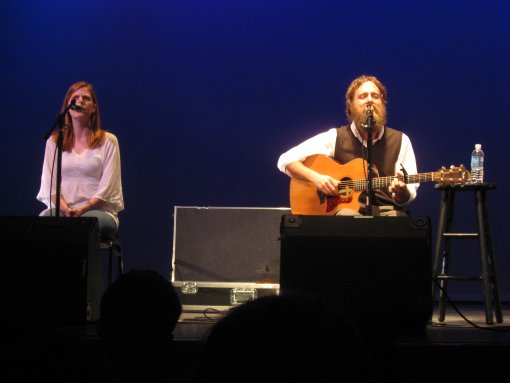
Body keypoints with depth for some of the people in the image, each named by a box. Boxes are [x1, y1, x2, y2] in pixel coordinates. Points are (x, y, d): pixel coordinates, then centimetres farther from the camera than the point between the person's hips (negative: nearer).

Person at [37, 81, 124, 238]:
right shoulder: (54, 141, 15)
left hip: (98, 210, -2)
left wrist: (83, 209, -16)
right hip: (61, 210, 2)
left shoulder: (108, 141, 7)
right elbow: (50, 183, 7)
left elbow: (107, 188, -1)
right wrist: (64, 209, -13)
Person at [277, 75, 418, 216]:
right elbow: (286, 160, 4)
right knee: (347, 217, -39)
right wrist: (316, 178, -12)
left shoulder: (400, 140, 8)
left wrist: (402, 191, -19)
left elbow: (408, 198, 5)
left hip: (387, 210, 2)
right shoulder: (335, 137, 5)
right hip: (349, 208, -2)